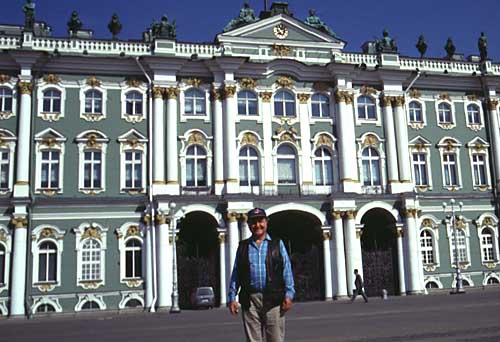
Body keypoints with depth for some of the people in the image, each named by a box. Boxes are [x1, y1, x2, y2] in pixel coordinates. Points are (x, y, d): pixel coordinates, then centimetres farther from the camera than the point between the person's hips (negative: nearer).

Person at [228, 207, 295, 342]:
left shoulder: (277, 244, 9)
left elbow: (286, 270, 4)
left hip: (273, 299, -1)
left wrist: (288, 294, -5)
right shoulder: (243, 246, 13)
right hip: (250, 300, 1)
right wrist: (232, 297, 4)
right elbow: (235, 273, 11)